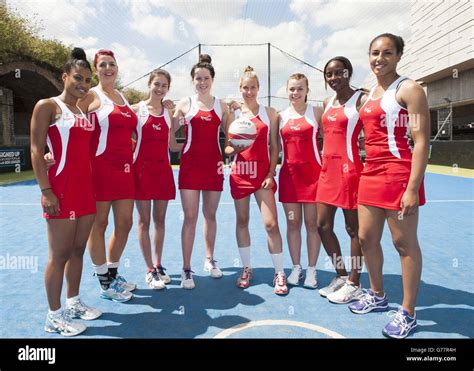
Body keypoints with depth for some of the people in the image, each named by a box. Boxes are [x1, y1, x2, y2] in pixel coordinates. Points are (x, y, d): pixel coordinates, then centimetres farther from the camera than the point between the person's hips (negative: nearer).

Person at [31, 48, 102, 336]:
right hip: (61, 189, -7)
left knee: (78, 249, 14)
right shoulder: (47, 106, -3)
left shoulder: (86, 111, 16)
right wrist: (45, 190, -16)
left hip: (86, 188, 7)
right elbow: (36, 151, -9)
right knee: (60, 254, -1)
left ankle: (74, 302, 29)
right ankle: (54, 316, 12)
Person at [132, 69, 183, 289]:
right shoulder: (137, 109, 0)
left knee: (160, 220, 10)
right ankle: (150, 270, 12)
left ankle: (158, 265, 23)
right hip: (142, 169, -4)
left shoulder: (168, 114, 12)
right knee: (144, 221, 2)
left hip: (163, 169, 4)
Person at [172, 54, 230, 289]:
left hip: (213, 165, 2)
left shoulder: (221, 106, 9)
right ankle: (186, 269, 6)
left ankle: (209, 259, 29)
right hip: (190, 164, -2)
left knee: (210, 214, 12)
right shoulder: (184, 104, 4)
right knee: (190, 217, -3)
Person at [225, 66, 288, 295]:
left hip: (262, 173, -2)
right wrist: (234, 148, -15)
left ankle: (279, 274, 6)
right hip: (240, 173, 2)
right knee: (242, 221, 9)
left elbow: (274, 147, 4)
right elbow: (227, 148, 8)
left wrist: (271, 174, -6)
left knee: (271, 223, -8)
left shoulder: (269, 113, 5)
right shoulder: (234, 114, 8)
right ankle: (246, 269, 24)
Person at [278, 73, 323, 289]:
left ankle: (311, 270, 16)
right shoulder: (281, 116, 11)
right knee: (292, 223, 7)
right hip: (288, 174, 3)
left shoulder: (316, 112, 2)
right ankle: (296, 268, 21)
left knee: (312, 223, 3)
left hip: (312, 173, -2)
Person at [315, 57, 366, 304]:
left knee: (353, 228, 3)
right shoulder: (327, 103, 16)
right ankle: (341, 276, 27)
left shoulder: (360, 100, -5)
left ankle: (353, 284, 18)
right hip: (328, 169, 8)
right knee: (323, 225, 10)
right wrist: (324, 165, 14)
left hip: (349, 169, -8)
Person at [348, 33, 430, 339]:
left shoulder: (408, 89, -6)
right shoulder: (371, 93, 17)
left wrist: (412, 189, -20)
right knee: (367, 238, 13)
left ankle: (408, 313, 17)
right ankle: (378, 296, 34)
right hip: (370, 174, 8)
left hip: (398, 175, -8)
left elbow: (422, 142, -13)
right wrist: (366, 173, 16)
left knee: (405, 244, 2)